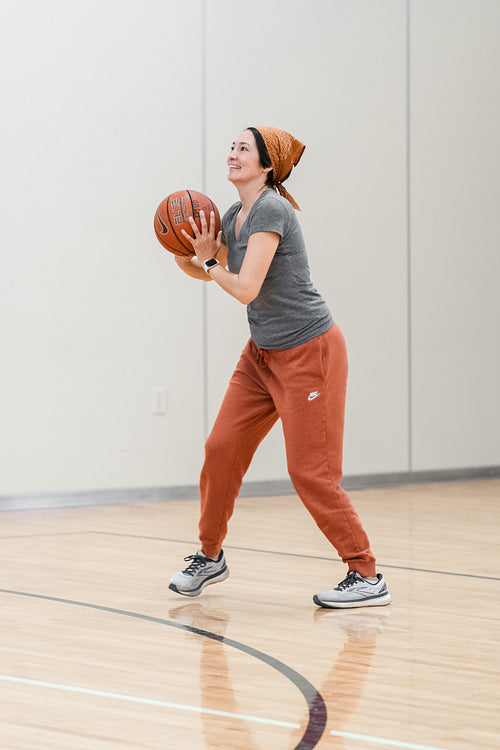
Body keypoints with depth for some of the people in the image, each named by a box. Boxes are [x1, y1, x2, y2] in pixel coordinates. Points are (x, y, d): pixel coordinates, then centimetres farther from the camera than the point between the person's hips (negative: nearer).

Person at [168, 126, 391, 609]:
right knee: (222, 448, 5)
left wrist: (211, 263, -10)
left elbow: (245, 288, -27)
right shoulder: (235, 216, 7)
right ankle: (210, 556, 22)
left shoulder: (271, 211, -20)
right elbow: (214, 272, 21)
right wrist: (188, 261, 0)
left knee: (310, 470, -8)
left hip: (309, 352, -9)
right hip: (263, 353, 9)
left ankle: (367, 577, 0)